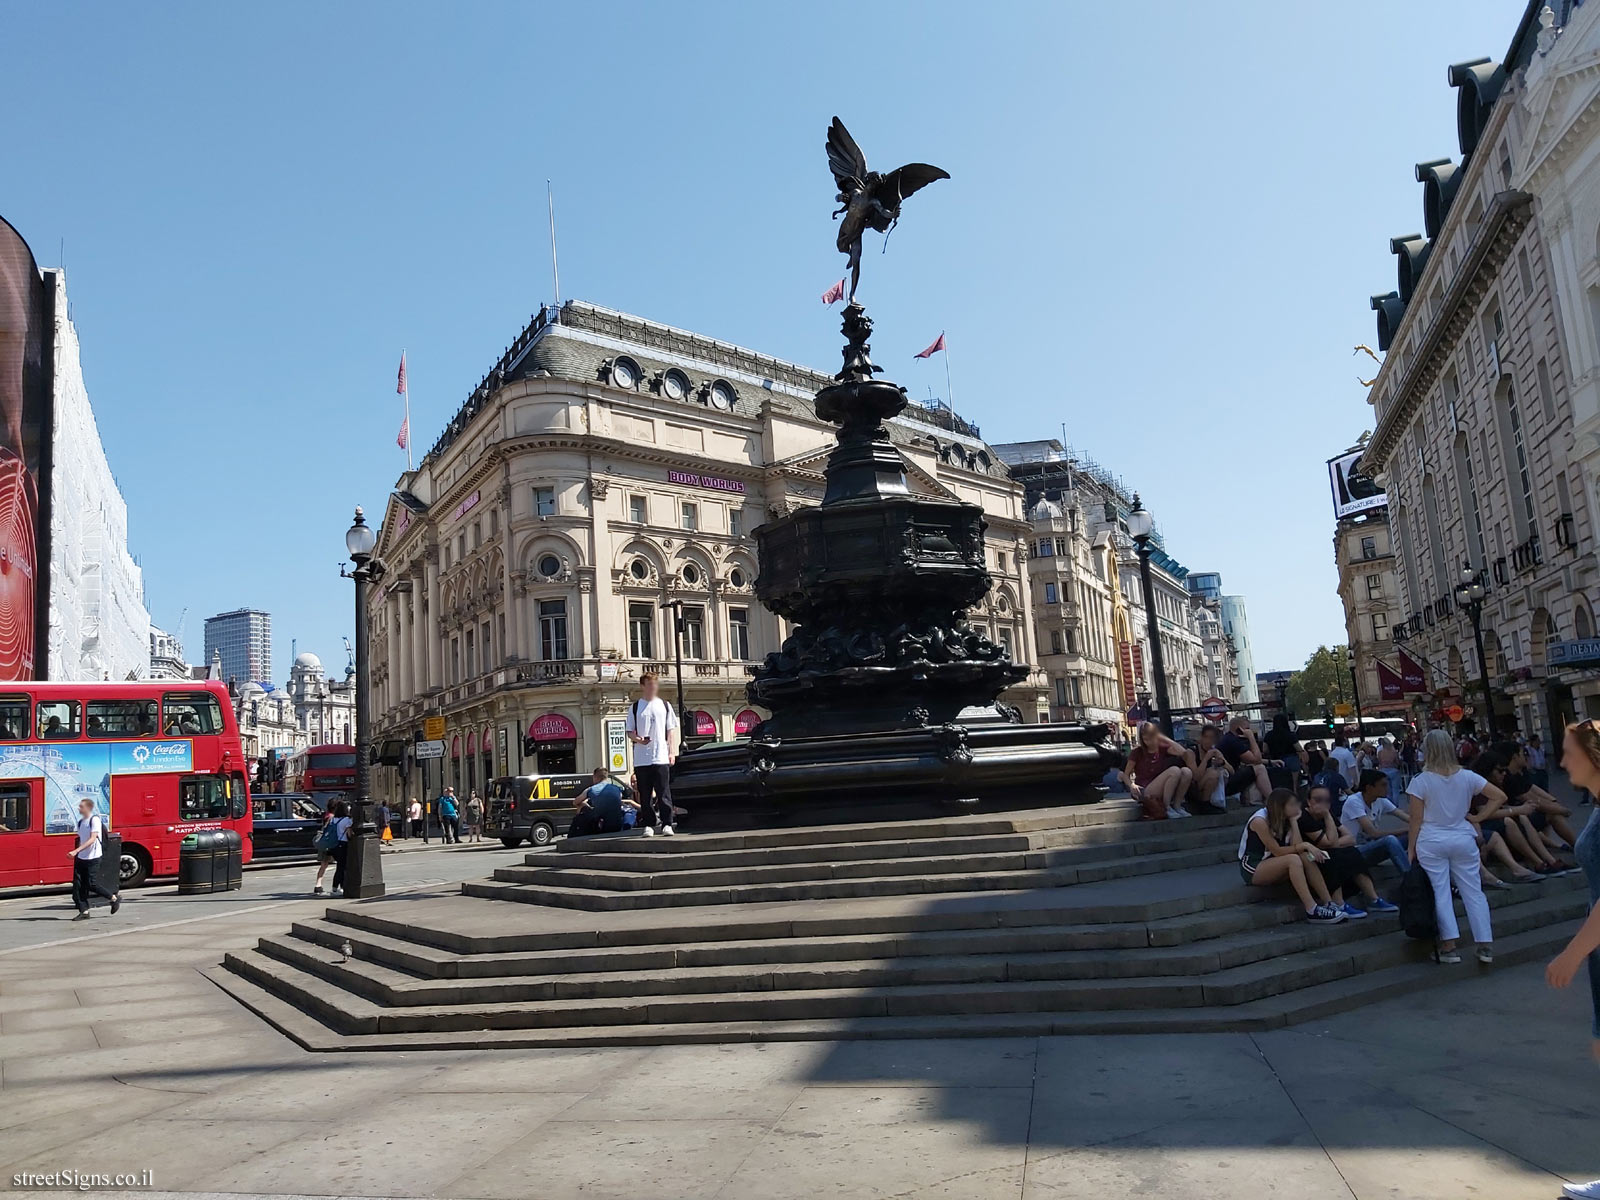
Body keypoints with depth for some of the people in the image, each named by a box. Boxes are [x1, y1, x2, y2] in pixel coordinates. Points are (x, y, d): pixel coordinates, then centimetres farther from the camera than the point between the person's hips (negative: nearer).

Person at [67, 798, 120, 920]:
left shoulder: (95, 820, -12)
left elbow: (92, 839, -20)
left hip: (93, 858, -8)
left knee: (91, 883, -6)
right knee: (78, 884, 1)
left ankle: (115, 898, 12)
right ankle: (84, 911, 7)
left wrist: (76, 850, -27)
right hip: (81, 858, 8)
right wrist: (76, 854, 15)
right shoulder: (80, 822, 12)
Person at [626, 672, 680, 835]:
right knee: (645, 794, 4)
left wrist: (672, 752, 2)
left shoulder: (664, 705, 10)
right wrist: (638, 739, -14)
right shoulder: (634, 707, 7)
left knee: (664, 792, -4)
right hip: (641, 759, 0)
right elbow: (630, 732, 7)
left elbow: (671, 730, 11)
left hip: (661, 757, 0)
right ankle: (649, 824, 11)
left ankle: (667, 824, -1)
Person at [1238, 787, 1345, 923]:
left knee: (1306, 858, -18)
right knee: (1293, 859, -31)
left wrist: (1294, 821, -10)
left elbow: (1297, 846, -9)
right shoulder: (1260, 821, -19)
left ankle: (1328, 904, -20)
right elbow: (1277, 851, -22)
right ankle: (1312, 911, -34)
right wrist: (1304, 846, -21)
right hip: (1252, 868, -7)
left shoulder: (1284, 820, 5)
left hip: (1270, 866, 8)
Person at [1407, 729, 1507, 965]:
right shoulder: (1467, 777, 0)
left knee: (1440, 892, 2)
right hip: (1463, 840, 3)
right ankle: (1485, 946, 10)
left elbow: (1416, 820, -7)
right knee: (1473, 892, 9)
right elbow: (1500, 796, 3)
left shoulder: (1420, 782, -9)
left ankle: (1449, 947, 2)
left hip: (1431, 843, -3)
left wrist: (1411, 849, 2)